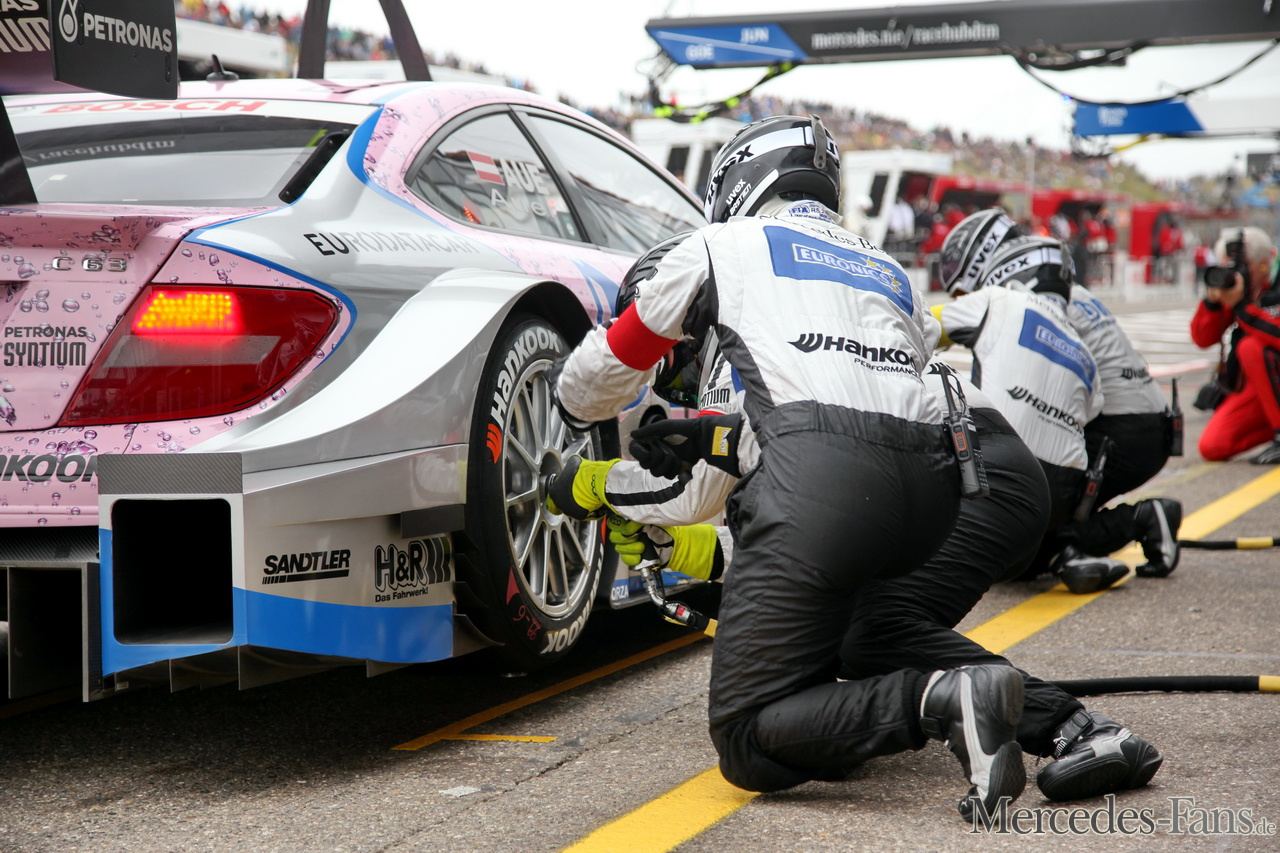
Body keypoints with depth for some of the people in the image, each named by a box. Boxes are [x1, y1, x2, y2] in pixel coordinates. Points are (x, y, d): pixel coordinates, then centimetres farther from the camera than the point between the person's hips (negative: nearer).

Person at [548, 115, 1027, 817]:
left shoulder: (718, 247, 20)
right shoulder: (890, 272, 34)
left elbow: (610, 368, 31)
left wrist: (566, 400, 56)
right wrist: (713, 442, 52)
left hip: (822, 481, -6)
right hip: (930, 488, 6)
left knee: (747, 744, -3)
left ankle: (938, 702, -27)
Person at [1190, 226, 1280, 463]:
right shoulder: (1235, 289, 2)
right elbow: (1202, 339, 2)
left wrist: (1240, 306, -34)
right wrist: (1212, 301, -14)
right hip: (1250, 388, 6)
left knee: (1251, 346, -33)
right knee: (1211, 447, -11)